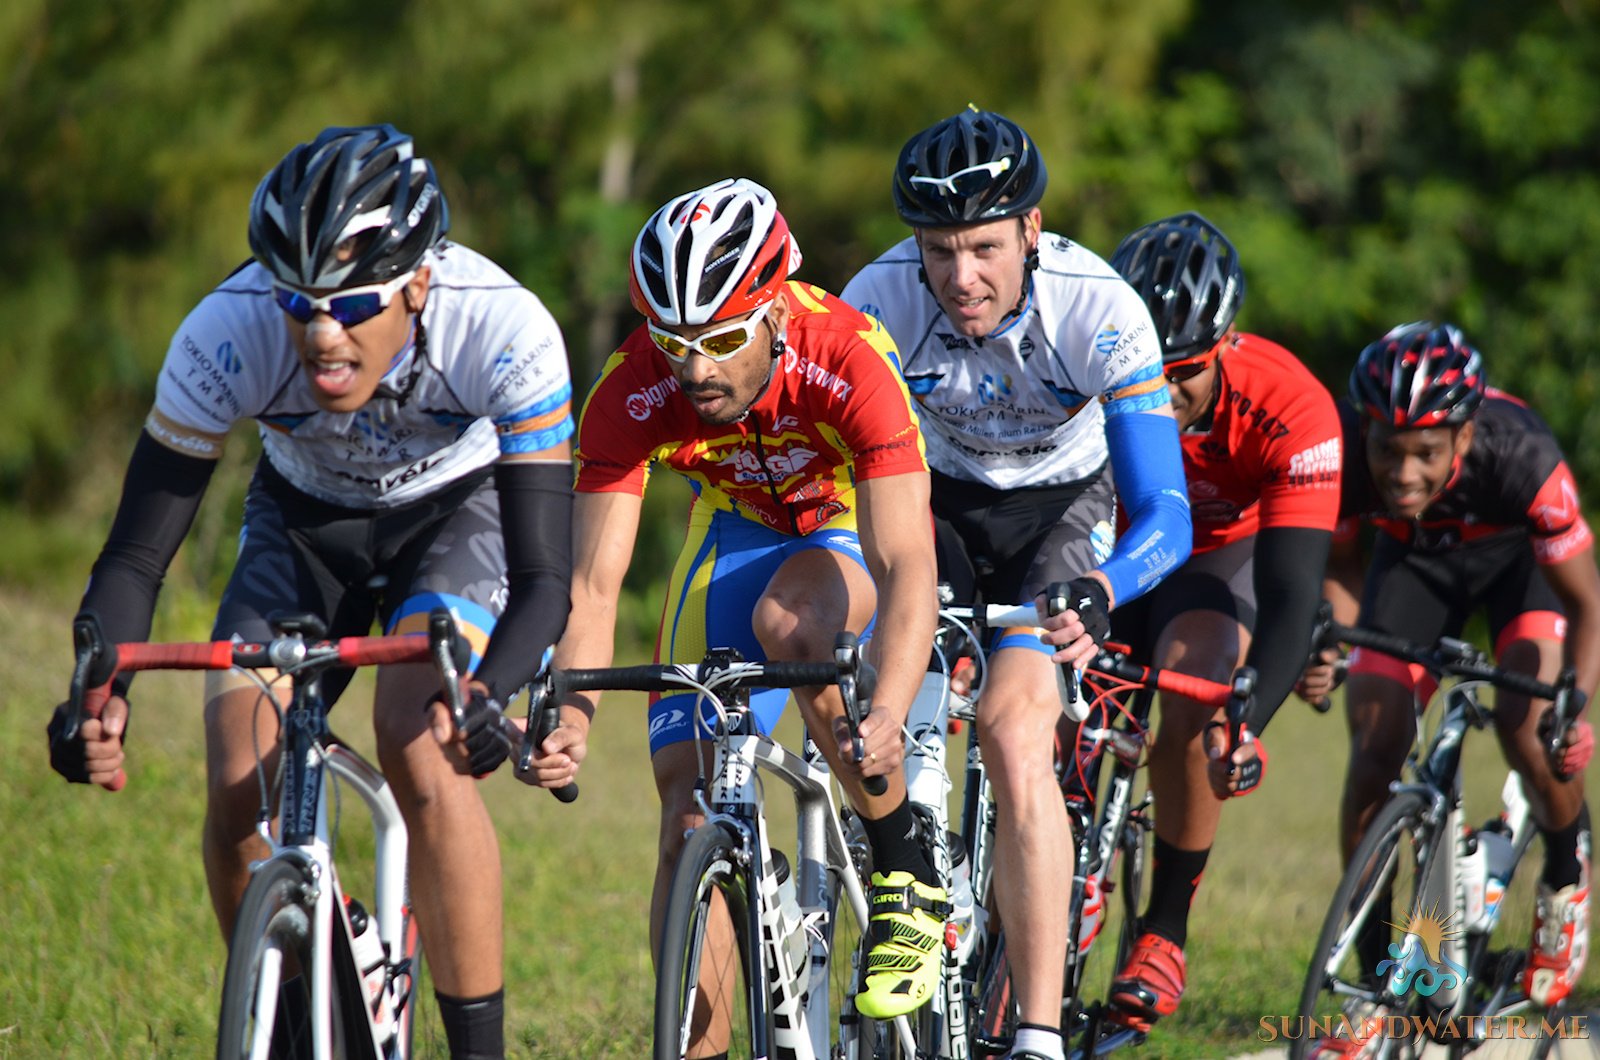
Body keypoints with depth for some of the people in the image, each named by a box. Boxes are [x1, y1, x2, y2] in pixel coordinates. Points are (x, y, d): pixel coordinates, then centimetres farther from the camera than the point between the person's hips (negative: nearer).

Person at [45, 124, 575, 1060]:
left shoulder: (504, 329, -37)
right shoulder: (228, 335, -34)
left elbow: (544, 574, -37)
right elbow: (138, 552, -28)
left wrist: (497, 689, -58)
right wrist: (99, 690, -47)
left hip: (456, 511, -2)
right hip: (305, 519, 2)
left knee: (422, 747, -27)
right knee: (240, 785, -16)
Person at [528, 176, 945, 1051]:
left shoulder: (848, 357, -36)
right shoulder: (633, 392, -27)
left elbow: (907, 569, -43)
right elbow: (592, 584, -27)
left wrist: (886, 714, -59)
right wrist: (570, 717, -46)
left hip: (854, 531, -3)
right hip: (738, 534, 4)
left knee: (790, 621, -36)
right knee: (689, 805, -10)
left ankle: (909, 878, -19)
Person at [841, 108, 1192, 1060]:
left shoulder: (1102, 311, -32)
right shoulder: (881, 301, -28)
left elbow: (1166, 515, -35)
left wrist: (1098, 592, -56)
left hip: (1061, 510, -3)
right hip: (938, 504, 3)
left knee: (1014, 732, -24)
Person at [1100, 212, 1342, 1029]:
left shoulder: (1292, 410, -34)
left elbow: (1292, 600, -37)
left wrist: (1248, 720, -52)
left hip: (1224, 554, -2)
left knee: (1192, 694, -28)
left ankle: (1165, 931, -13)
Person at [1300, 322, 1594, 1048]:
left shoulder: (1520, 456, -40)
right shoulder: (1342, 453, -33)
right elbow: (1337, 570, -13)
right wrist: (1321, 648, -33)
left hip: (1518, 552, -2)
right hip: (1413, 556, 2)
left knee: (1526, 727, -24)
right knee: (1374, 750, -11)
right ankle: (1375, 981, 1)